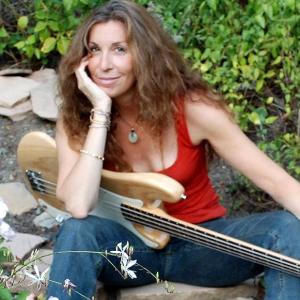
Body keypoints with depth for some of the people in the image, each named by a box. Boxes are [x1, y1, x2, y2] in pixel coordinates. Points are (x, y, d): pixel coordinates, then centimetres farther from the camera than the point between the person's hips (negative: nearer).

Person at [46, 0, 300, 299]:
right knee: (77, 231, -33)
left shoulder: (192, 108, -18)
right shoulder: (75, 120, -13)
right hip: (129, 245, 1)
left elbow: (275, 180, -19)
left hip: (202, 241, 0)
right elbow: (78, 207, -29)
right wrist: (101, 110, -29)